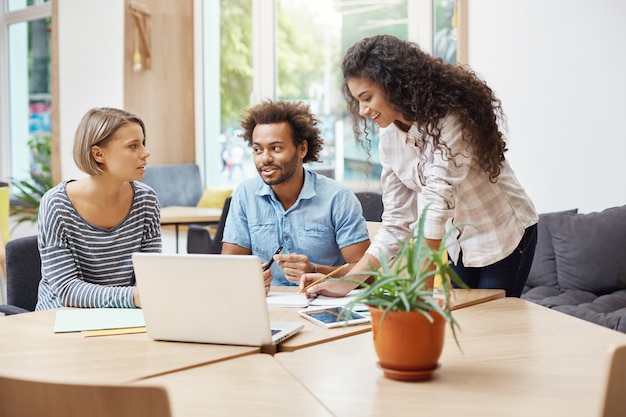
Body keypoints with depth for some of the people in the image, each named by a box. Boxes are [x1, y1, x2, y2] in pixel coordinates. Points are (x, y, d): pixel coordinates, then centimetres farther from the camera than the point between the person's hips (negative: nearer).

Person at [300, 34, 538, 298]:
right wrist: (345, 283, -13)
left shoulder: (452, 118, -27)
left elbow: (437, 201, -34)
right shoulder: (389, 139, -6)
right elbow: (396, 223, -5)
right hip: (457, 244, 6)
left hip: (504, 237, -5)